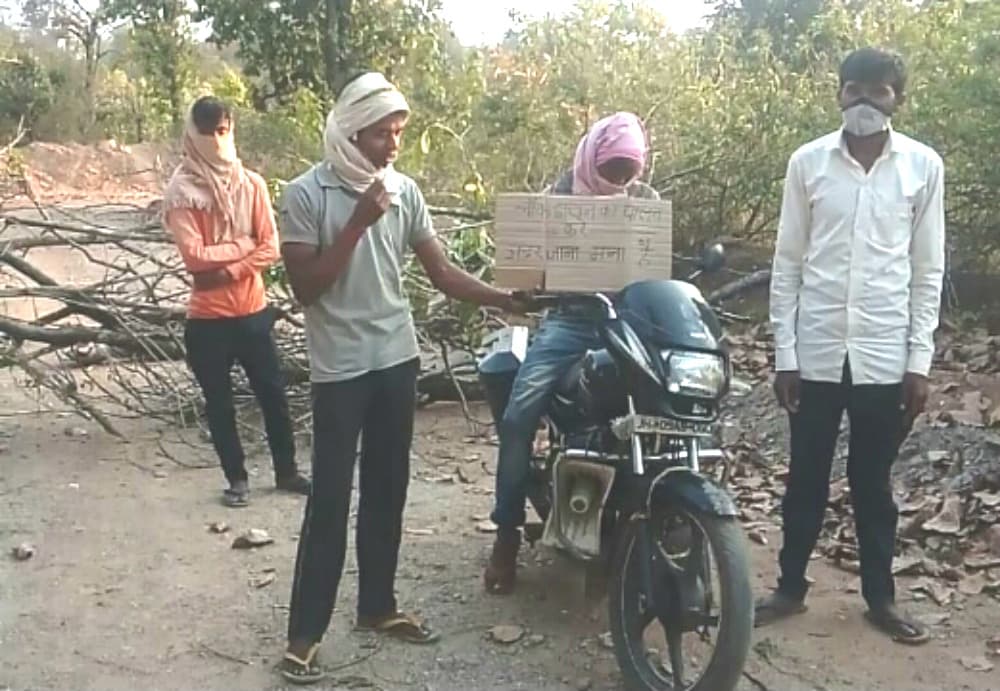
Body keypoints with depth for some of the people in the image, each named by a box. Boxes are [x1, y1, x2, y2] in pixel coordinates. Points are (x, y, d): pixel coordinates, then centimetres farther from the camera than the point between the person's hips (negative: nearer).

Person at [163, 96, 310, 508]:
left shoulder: (252, 184, 0)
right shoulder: (182, 191, -8)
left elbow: (271, 248, -6)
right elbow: (194, 255, -17)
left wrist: (226, 271, -15)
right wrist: (243, 245, -11)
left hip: (253, 310, 2)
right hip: (208, 316, -2)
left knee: (272, 393, 11)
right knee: (219, 402, 9)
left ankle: (286, 471, 26)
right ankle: (236, 478, 24)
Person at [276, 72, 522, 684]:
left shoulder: (404, 190, 4)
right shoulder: (306, 194, -10)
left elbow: (442, 272, 3)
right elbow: (306, 286, -15)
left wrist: (509, 299, -9)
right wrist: (358, 223, -21)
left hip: (397, 359, 5)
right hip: (340, 368, -5)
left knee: (387, 491, 13)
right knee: (330, 501, -2)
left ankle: (378, 606, 28)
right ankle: (305, 632, 10)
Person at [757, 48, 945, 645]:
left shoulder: (924, 166, 0)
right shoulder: (808, 162, 0)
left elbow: (928, 270, 3)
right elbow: (788, 263, 2)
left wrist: (920, 360, -1)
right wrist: (785, 354, -1)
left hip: (884, 356, 0)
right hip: (816, 352, 1)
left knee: (874, 482, 11)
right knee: (807, 478, 11)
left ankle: (881, 596, 27)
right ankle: (791, 587, 25)